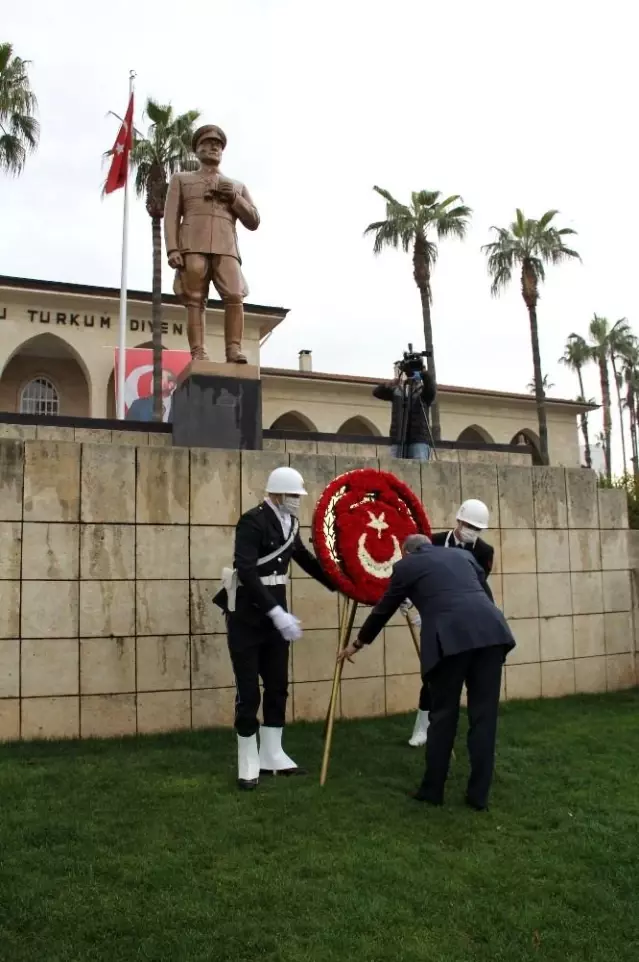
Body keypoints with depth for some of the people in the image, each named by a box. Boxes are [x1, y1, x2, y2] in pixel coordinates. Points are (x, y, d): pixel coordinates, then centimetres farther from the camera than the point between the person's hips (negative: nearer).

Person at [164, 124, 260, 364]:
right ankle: (198, 355, -17)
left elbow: (253, 222, 21)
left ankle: (234, 351, -24)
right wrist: (172, 250, -5)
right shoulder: (181, 179, 25)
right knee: (195, 300, -11)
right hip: (193, 247, -1)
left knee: (234, 296, -20)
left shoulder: (237, 186, 31)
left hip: (225, 249, 1)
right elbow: (171, 217, 12)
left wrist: (234, 198, 5)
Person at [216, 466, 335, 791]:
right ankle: (248, 764, 14)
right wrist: (277, 613, -35)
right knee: (249, 692, 0)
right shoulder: (252, 521, -19)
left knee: (278, 687, 13)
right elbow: (246, 573, -29)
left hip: (275, 613, 8)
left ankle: (272, 756, 26)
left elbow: (307, 561, 18)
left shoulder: (289, 524, 4)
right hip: (247, 616, -8)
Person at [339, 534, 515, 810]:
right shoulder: (463, 555, 29)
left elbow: (384, 610, 28)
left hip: (451, 638, -4)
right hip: (491, 631, 4)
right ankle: (479, 794, 17)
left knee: (443, 715, 10)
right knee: (484, 715, 10)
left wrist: (357, 643, 42)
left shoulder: (406, 566, 19)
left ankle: (432, 790, 20)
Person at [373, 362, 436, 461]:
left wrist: (424, 372, -26)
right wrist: (392, 383, -15)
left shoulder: (423, 391, 10)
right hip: (398, 440, 2)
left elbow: (431, 390, -13)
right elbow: (376, 392, 4)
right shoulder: (396, 391, 16)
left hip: (419, 440, -2)